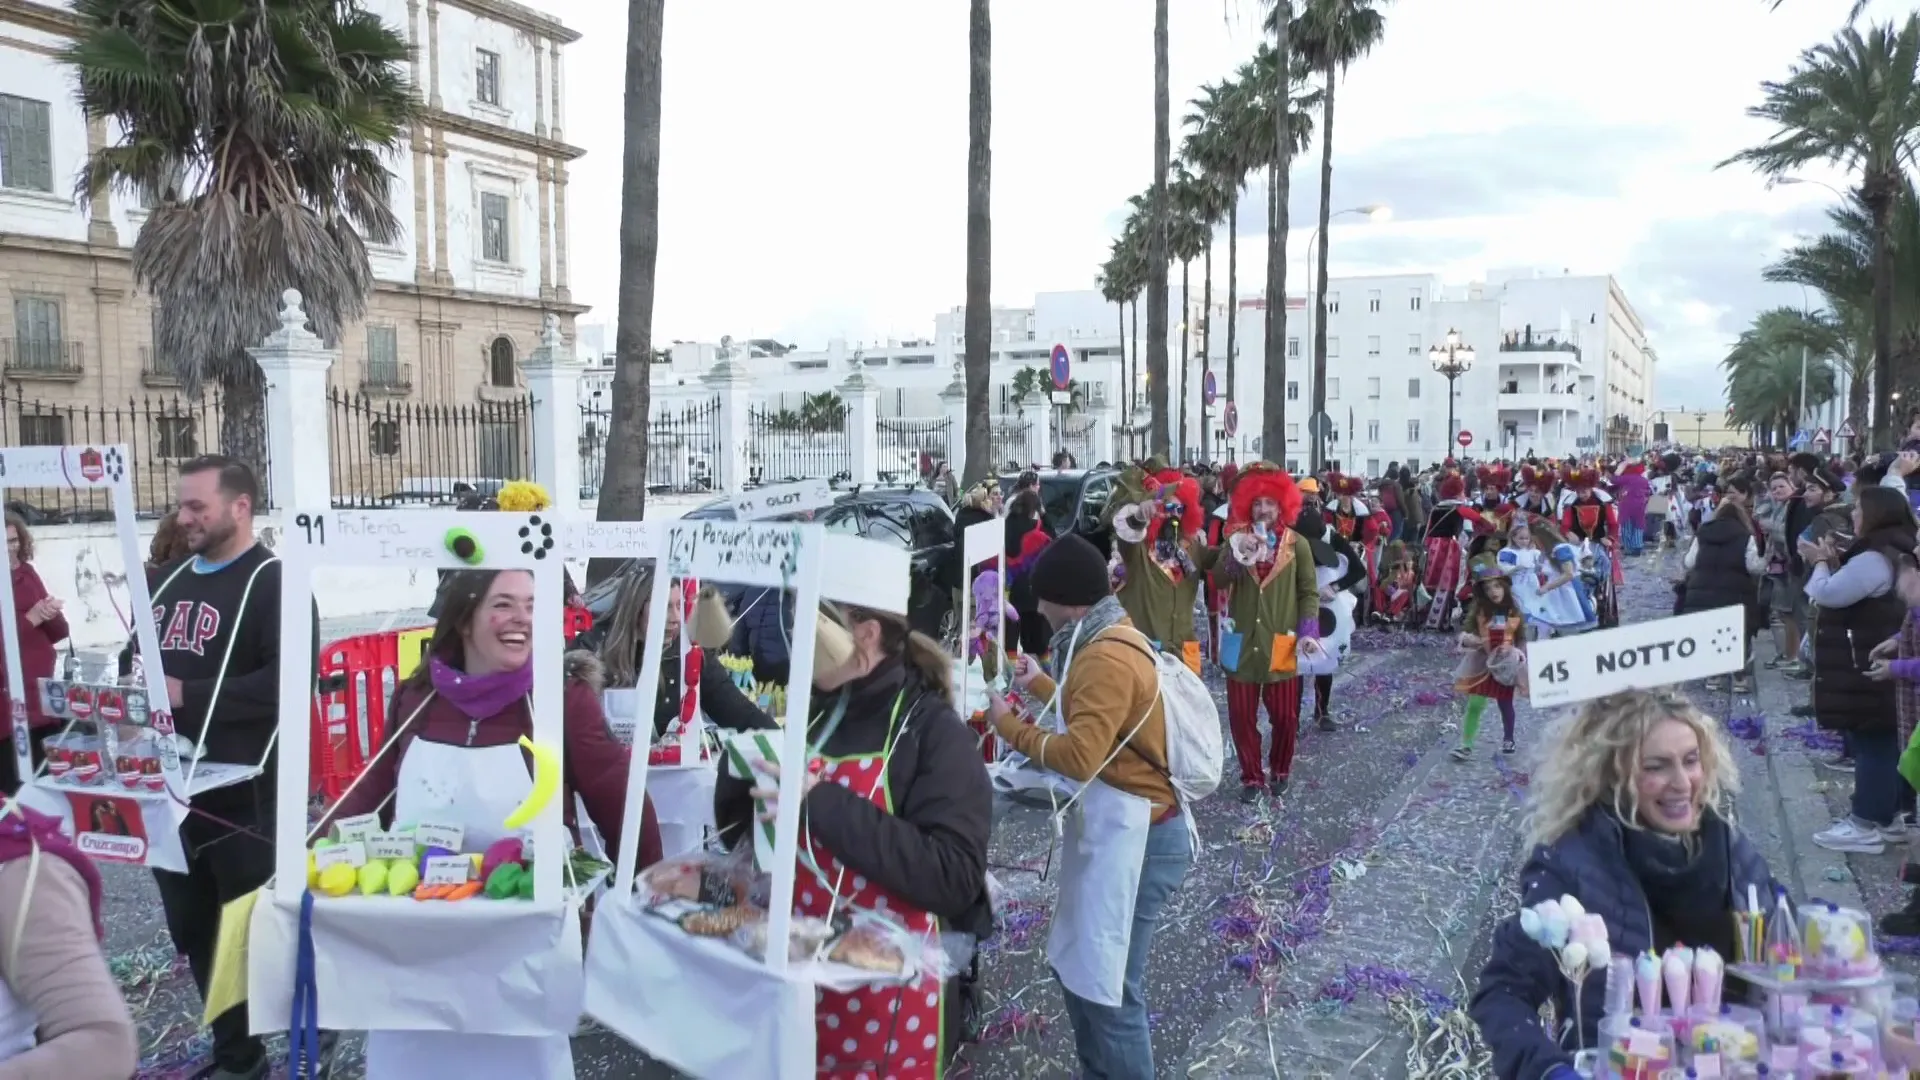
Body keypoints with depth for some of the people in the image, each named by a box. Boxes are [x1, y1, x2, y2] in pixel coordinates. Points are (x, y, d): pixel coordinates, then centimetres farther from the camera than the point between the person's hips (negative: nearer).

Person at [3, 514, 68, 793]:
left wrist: (52, 616, -8)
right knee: (16, 789, -6)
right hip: (8, 711, -5)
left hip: (42, 702, 6)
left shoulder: (27, 574, 10)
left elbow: (59, 633, 12)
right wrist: (29, 619, -18)